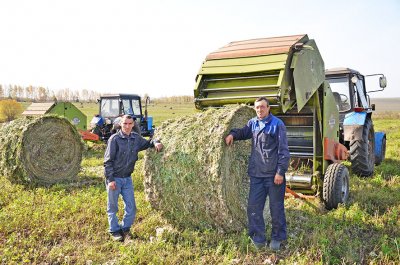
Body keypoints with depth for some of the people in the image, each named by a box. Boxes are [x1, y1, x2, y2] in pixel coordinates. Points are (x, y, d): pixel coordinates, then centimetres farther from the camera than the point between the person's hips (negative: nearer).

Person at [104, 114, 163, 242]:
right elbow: (108, 161, -12)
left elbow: (147, 143, 20)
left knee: (131, 206, 7)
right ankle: (114, 231, 22)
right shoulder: (115, 139, -13)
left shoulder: (136, 138, 1)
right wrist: (110, 179, -15)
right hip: (115, 178, -5)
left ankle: (125, 228, 27)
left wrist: (155, 142, -4)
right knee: (113, 207, 7)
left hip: (127, 178, 5)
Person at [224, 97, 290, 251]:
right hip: (256, 174, 5)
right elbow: (243, 133, 26)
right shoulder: (253, 123, 8)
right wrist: (232, 134, 3)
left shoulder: (277, 124, -7)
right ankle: (258, 239, 19)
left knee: (276, 208, 7)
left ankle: (277, 238, 23)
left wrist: (281, 172, -14)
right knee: (253, 207, 6)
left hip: (273, 174, -5)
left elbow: (283, 150, -9)